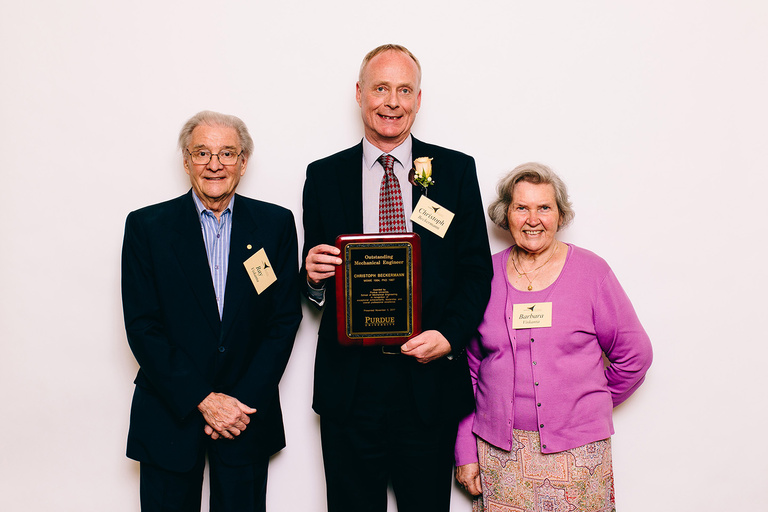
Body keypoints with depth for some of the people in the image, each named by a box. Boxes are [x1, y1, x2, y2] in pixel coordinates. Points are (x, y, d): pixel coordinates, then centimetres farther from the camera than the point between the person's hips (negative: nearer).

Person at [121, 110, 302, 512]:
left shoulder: (276, 224, 1)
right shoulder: (146, 226, -2)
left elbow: (285, 319, -1)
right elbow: (142, 328, -6)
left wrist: (244, 401, -9)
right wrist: (203, 399, -12)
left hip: (249, 411, 1)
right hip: (169, 414, -1)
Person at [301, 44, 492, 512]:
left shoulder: (456, 170, 5)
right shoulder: (324, 176, 7)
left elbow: (477, 270, 4)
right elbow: (315, 281, 11)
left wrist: (449, 336, -11)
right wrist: (313, 275, -13)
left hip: (430, 381, 0)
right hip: (350, 384, 1)